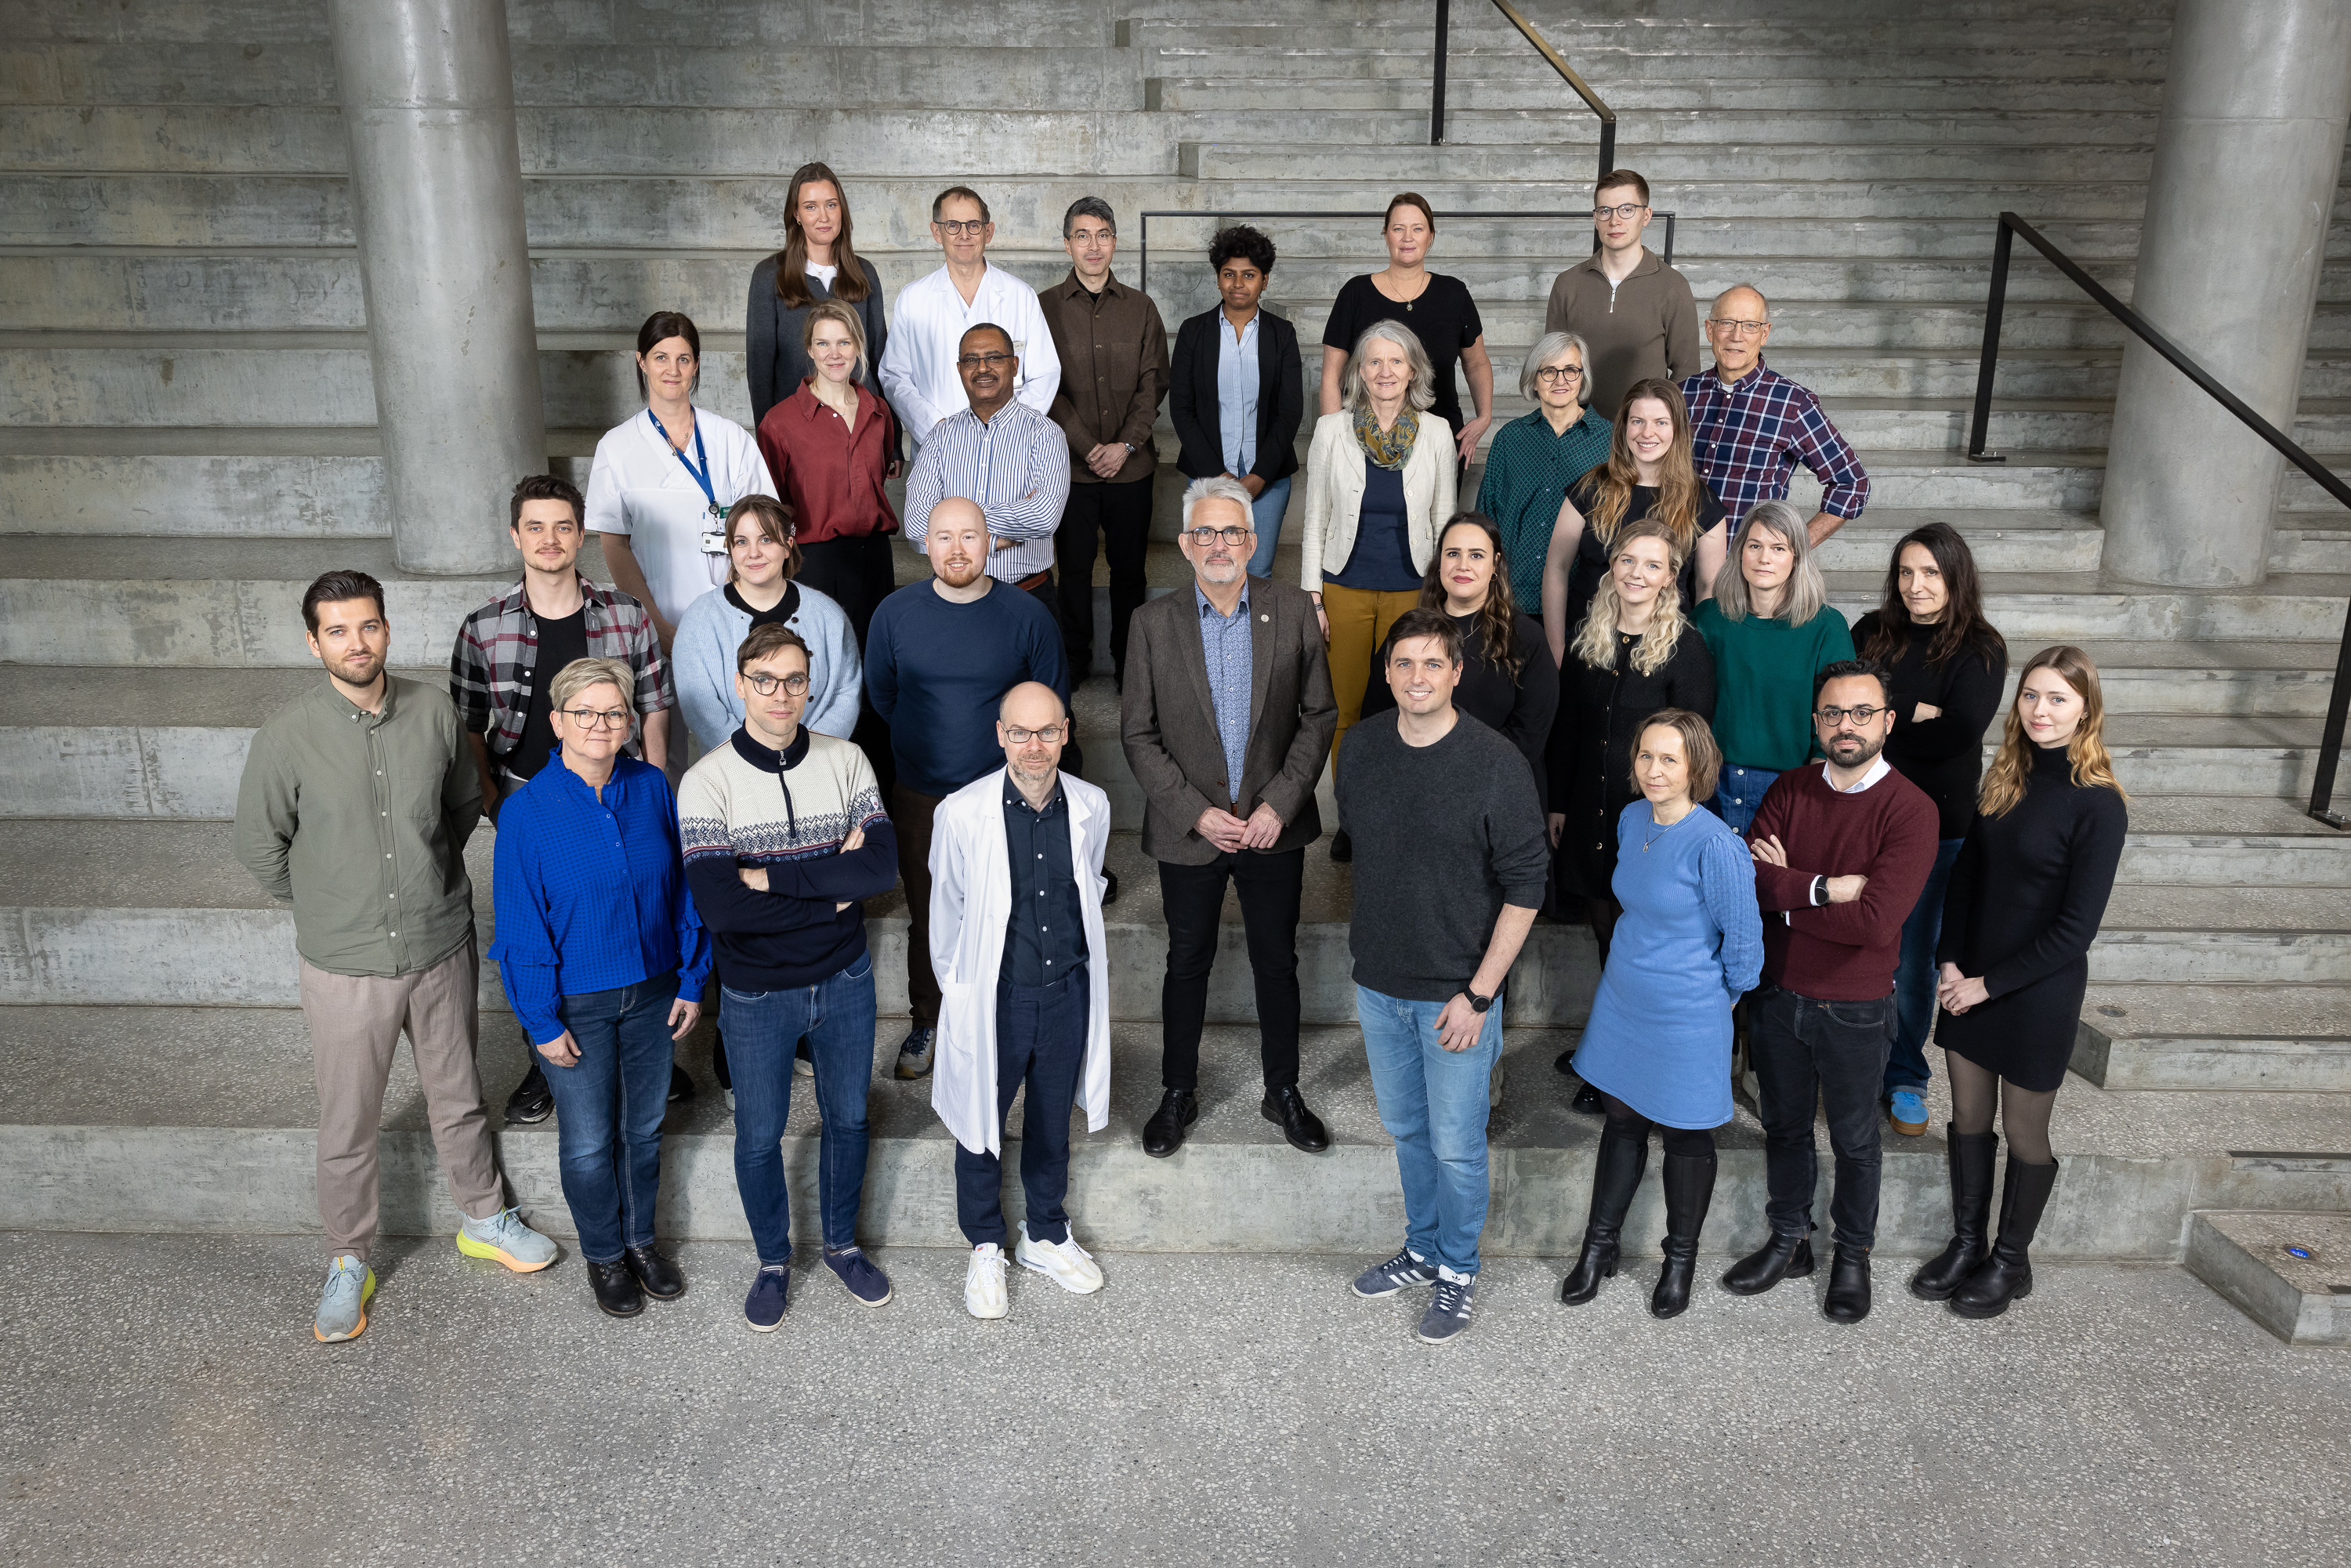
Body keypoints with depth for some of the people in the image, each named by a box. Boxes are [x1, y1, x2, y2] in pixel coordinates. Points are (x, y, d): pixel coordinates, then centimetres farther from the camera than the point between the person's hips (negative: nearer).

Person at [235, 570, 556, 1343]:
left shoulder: (433, 711, -7)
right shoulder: (287, 736, -15)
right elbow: (261, 844, -1)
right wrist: (327, 908, 7)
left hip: (442, 947, 2)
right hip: (345, 963, -2)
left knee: (458, 1098, 20)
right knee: (348, 1125, 12)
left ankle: (484, 1218, 41)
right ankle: (348, 1262, 33)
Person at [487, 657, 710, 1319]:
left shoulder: (652, 788, -6)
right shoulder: (526, 811, -16)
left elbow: (681, 889, 3)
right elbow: (521, 927, -12)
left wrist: (691, 979, 3)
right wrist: (543, 1021, -11)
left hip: (653, 993, 3)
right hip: (576, 1004, -3)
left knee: (644, 1127, 18)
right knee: (589, 1142, 12)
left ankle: (640, 1239, 41)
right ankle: (603, 1254, 36)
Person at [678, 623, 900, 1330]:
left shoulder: (845, 760, -7)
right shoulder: (707, 781, -15)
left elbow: (883, 866, -18)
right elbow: (721, 905, -25)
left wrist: (775, 876, -23)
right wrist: (832, 890, -21)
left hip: (845, 979, 2)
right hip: (757, 993, -2)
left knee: (847, 1118, 19)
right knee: (759, 1137, 14)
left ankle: (843, 1244, 43)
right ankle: (773, 1262, 39)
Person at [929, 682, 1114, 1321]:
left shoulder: (1091, 806, -7)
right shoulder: (962, 813, -17)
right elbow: (946, 910, -3)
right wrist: (960, 989, 7)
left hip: (1068, 990, 3)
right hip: (993, 997, -2)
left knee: (1052, 1121, 20)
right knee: (981, 1123, 14)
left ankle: (1046, 1236, 42)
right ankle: (985, 1250, 37)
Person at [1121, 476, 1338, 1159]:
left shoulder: (1292, 611, -4)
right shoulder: (1154, 622, -6)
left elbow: (1318, 716, -2)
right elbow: (1139, 734, -5)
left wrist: (1280, 803, -11)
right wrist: (1197, 813, -13)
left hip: (1274, 825, 1)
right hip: (1189, 829, 0)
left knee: (1277, 962, 14)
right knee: (1188, 963, 15)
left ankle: (1283, 1092, 33)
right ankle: (1178, 1094, 33)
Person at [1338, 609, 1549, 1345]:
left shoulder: (1495, 762, -17)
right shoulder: (1360, 748, -2)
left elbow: (1524, 889, -13)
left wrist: (1478, 993, -15)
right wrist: (1367, 956, 14)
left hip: (1457, 989, -4)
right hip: (1379, 982, 5)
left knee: (1456, 1144, 8)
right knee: (1406, 1129, 20)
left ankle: (1458, 1273, 29)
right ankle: (1422, 1250, 41)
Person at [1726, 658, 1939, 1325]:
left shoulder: (1910, 810, -16)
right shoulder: (1789, 791, -2)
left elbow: (1875, 921, -26)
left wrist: (1786, 892, -16)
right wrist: (1823, 888, -24)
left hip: (1855, 1010, -4)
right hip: (1779, 994, 4)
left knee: (1854, 1140, 15)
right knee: (1784, 1126, 19)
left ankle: (1853, 1258, 36)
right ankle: (1789, 1242, 39)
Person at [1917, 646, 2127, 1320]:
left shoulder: (2098, 805, -16)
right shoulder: (2005, 778, 2)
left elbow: (2076, 928, -16)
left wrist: (1988, 983, -13)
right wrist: (1951, 961, -3)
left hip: (2038, 992, -5)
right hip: (1971, 980, 5)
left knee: (2025, 1132, 11)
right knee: (1968, 1119, 15)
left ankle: (2011, 1261, 28)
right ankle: (1966, 1244, 32)